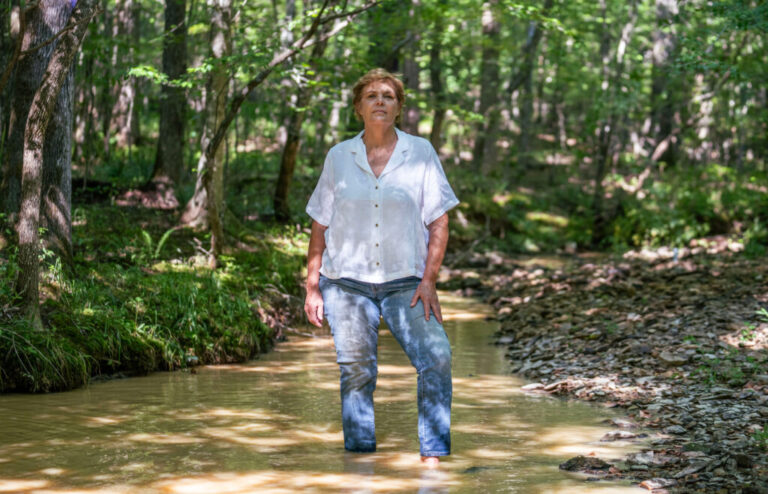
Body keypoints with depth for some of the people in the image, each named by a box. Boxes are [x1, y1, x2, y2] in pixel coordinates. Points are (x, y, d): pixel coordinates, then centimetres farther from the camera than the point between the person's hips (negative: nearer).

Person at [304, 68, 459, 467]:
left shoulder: (420, 153, 3)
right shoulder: (339, 157, 6)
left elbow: (438, 223, 2)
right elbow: (320, 226, 10)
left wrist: (428, 280, -8)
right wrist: (312, 288, 5)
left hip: (404, 281, -1)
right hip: (346, 281, 1)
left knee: (436, 357, -18)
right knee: (356, 372, -1)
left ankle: (433, 455, -11)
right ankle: (360, 459, 10)